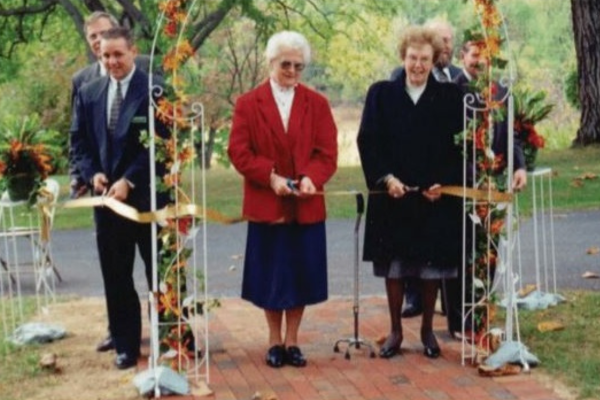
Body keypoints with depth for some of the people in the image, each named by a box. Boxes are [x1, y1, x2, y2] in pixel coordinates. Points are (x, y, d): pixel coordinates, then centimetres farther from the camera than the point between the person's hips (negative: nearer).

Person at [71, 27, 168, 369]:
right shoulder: (89, 93, 10)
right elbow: (80, 141, 13)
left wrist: (129, 180, -16)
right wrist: (92, 174, -5)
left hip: (148, 196, -5)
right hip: (107, 196, 5)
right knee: (116, 276, 9)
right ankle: (125, 345, 19)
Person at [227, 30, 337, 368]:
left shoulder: (318, 104, 5)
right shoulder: (248, 104, 1)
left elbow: (328, 152, -1)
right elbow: (239, 152, -5)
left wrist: (310, 177, -20)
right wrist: (271, 177, -19)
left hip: (307, 206, 1)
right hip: (266, 204, -1)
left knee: (301, 274, 6)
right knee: (271, 276, 6)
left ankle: (292, 342, 19)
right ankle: (275, 342, 20)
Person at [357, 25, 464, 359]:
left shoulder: (450, 97, 2)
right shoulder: (381, 94, 3)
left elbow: (460, 146, 1)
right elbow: (368, 141, -1)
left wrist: (444, 184, -11)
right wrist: (385, 178, -13)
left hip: (436, 197, 0)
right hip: (393, 196, 0)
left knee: (433, 267, 7)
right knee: (394, 267, 6)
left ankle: (428, 330, 23)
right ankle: (396, 331, 19)